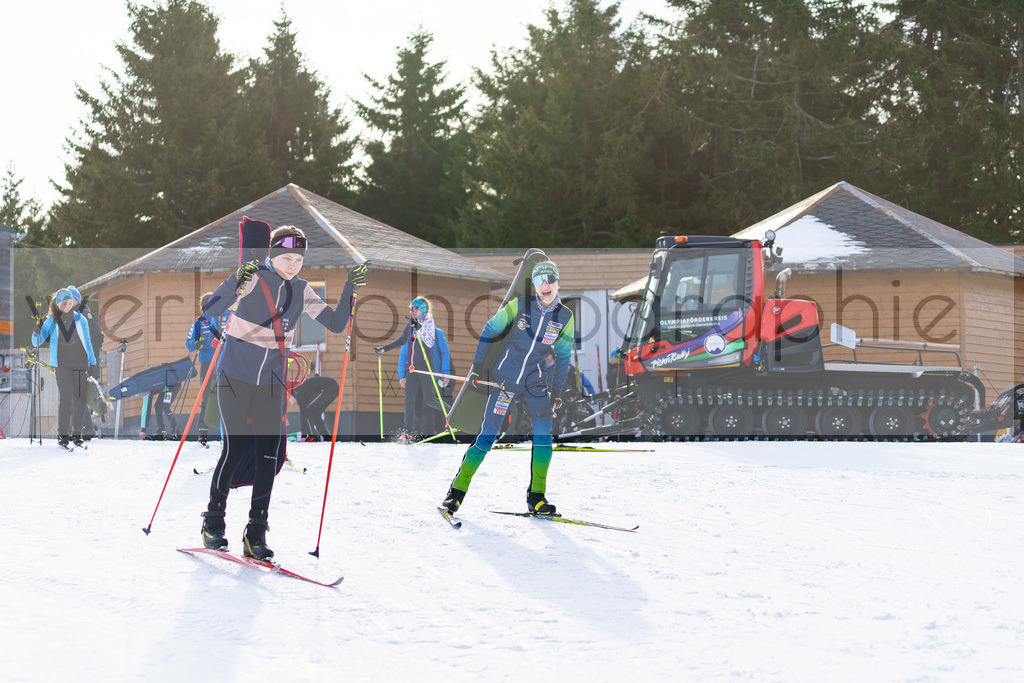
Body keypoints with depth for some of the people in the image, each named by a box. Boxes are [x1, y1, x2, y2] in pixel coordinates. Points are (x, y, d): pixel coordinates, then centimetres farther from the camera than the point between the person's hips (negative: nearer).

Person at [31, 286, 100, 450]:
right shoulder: (51, 321, 2)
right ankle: (63, 434, -11)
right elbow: (36, 342, 2)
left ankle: (76, 433, 14)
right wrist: (38, 327, -16)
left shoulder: (80, 320, 5)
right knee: (65, 396, -14)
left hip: (80, 363, 2)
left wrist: (93, 365, 6)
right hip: (62, 364, -2)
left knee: (80, 398, 1)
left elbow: (87, 343, 10)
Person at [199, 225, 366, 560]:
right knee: (234, 450, -6)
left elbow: (337, 324, 4)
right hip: (235, 378, -4)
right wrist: (235, 281, -40)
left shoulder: (300, 291, 3)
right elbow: (211, 310, -24)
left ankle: (256, 536, 1)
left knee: (268, 456, -4)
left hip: (271, 383, 4)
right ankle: (213, 525, 12)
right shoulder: (252, 279, -13)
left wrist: (348, 290, -9)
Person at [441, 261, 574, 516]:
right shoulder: (519, 306, -8)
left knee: (544, 432, -14)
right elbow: (489, 332, 0)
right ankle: (457, 491, 2)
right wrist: (477, 366, -3)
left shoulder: (565, 318, 0)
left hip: (534, 382, 3)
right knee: (487, 435, -8)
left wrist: (556, 394, 6)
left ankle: (536, 497, -4)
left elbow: (563, 357, 9)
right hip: (504, 378, -3)